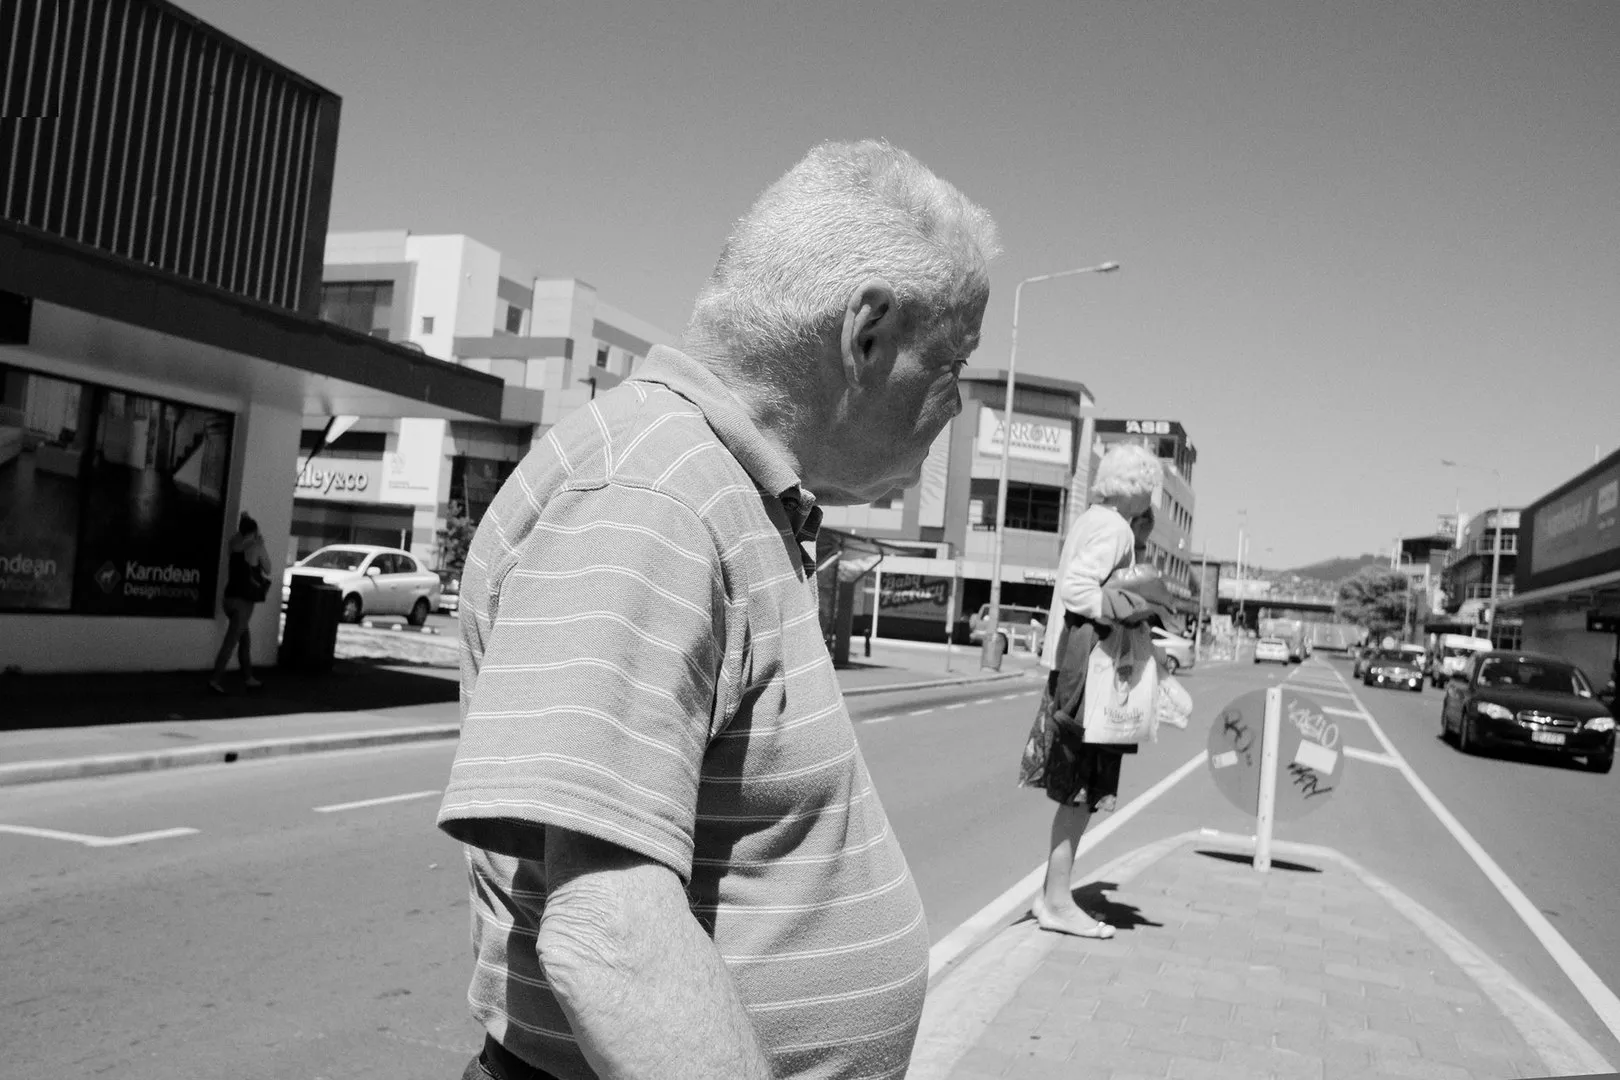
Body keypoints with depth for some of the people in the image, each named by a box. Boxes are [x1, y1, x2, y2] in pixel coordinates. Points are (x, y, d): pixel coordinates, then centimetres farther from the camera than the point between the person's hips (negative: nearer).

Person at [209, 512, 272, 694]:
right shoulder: (256, 547, -9)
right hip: (243, 601, -7)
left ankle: (248, 678, 23)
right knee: (231, 641, -8)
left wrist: (244, 521, 23)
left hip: (231, 598, 7)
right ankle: (216, 680, -12)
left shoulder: (234, 545, 7)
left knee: (245, 639, 18)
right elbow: (267, 570, 3)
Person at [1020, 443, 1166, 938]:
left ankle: (1053, 894, 19)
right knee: (1081, 791, -3)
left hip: (1070, 666, 10)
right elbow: (1075, 588, -24)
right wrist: (1132, 609, -18)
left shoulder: (1091, 520, 15)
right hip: (1091, 669, -10)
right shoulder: (1113, 528, -12)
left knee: (1078, 790, 14)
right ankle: (1058, 901, 5)